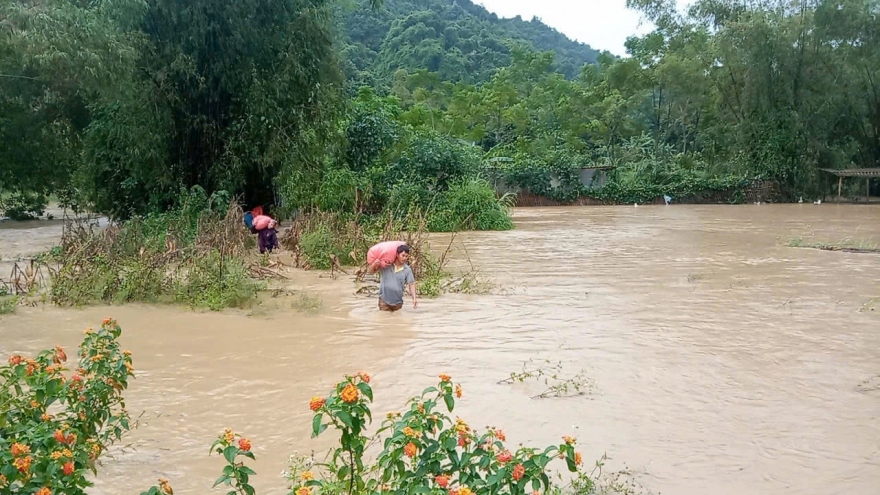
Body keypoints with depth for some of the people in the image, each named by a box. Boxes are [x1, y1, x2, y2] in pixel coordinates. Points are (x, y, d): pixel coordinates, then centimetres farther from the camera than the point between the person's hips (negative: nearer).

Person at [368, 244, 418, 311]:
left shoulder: (407, 270, -3)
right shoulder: (385, 264, -6)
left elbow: (411, 284, -2)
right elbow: (370, 271, 0)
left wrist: (414, 298, -17)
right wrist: (374, 264, -23)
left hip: (398, 302, 2)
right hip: (384, 301, -2)